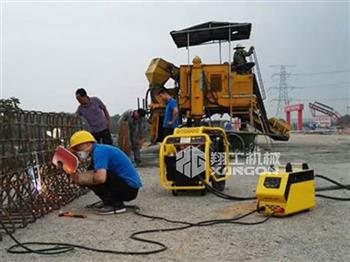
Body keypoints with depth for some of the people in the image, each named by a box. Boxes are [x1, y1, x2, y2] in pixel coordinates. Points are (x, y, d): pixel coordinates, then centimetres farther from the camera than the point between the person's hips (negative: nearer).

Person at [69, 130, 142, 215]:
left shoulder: (99, 151, -16)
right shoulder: (96, 151, 13)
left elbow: (101, 178, -31)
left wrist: (82, 180, -14)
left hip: (130, 187, -10)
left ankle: (116, 205, -11)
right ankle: (109, 202, 16)